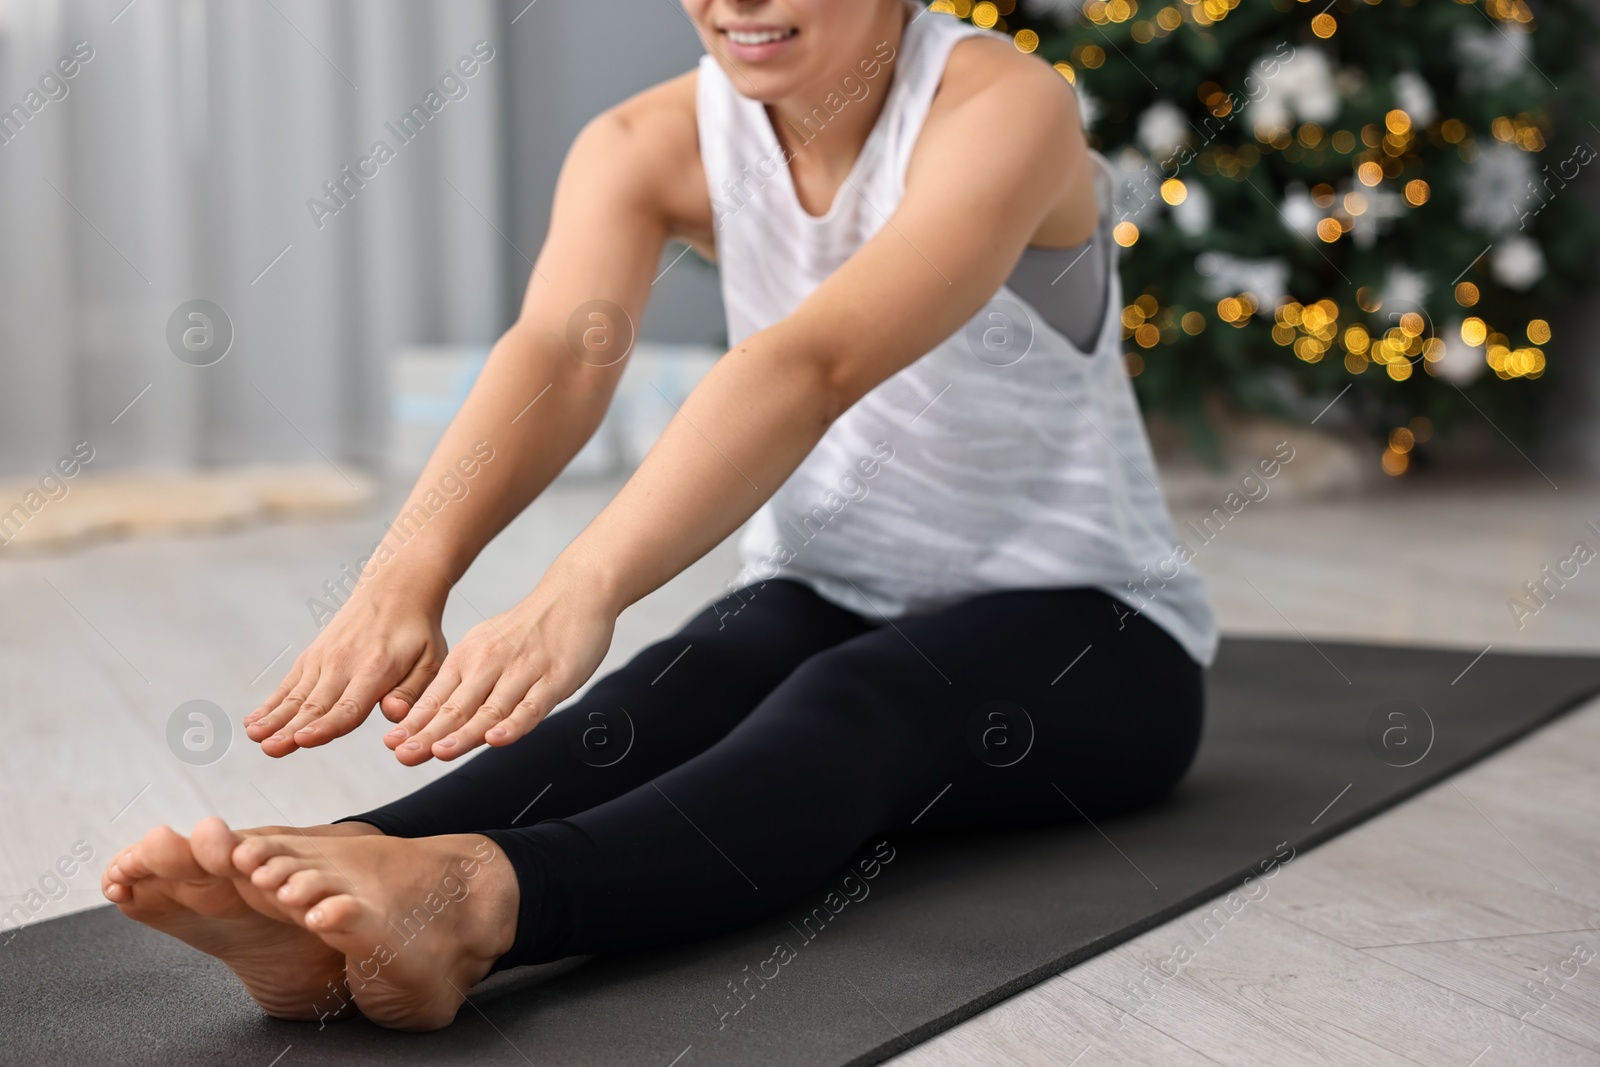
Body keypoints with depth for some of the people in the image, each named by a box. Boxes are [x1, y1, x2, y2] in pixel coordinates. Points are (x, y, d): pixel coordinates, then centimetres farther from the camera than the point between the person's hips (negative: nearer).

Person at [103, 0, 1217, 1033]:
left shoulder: (1005, 108, -22)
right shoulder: (650, 144, -7)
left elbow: (811, 367, -39)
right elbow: (557, 354, -27)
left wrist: (581, 592, -53)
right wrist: (404, 576, -47)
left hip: (1083, 625, -4)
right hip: (824, 597, 4)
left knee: (852, 704, -36)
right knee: (664, 701, -29)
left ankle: (475, 899, -63)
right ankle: (324, 902, -55)